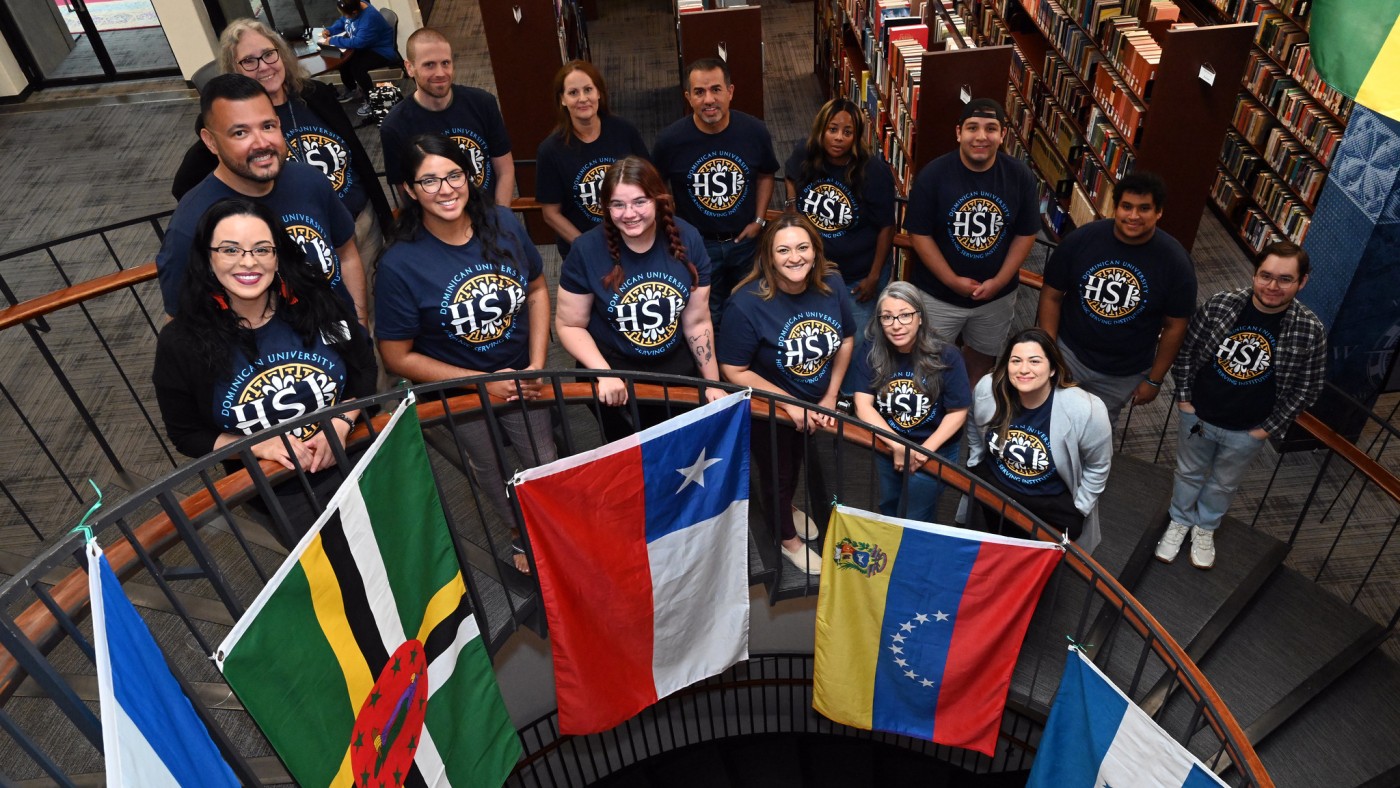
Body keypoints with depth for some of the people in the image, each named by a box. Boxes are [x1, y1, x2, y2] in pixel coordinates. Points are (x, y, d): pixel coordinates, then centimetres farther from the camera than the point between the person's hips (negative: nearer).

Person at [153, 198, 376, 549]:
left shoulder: (317, 305, -5)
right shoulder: (181, 343, -8)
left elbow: (364, 373, 7)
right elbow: (187, 435, 1)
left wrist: (341, 423, -11)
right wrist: (257, 445, -16)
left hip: (354, 456, 2)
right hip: (277, 492, -1)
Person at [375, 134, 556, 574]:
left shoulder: (503, 225, -14)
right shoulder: (401, 265, -24)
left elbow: (537, 290, 0)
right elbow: (397, 357, -17)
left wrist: (537, 365, -11)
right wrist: (484, 382, -20)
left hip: (520, 376, 2)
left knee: (548, 464, 13)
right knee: (490, 471, 20)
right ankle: (521, 534, 52)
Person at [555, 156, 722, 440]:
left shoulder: (687, 239, -12)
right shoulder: (586, 250, -18)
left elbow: (697, 322, -5)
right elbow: (569, 325, -11)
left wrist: (713, 384, -2)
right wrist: (604, 373, -24)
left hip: (678, 371, 2)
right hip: (614, 376, -2)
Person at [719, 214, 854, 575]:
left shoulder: (831, 284, -18)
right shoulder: (747, 304, -32)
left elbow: (845, 340, -3)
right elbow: (734, 371, -25)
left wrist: (830, 396, -6)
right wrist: (789, 404, -24)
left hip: (816, 405, 5)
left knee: (799, 459, 30)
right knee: (777, 473, 19)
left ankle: (789, 508, 63)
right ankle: (787, 538, 48)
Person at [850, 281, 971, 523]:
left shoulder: (946, 356, -22)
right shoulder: (870, 351, -18)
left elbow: (957, 412, -14)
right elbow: (863, 406, -20)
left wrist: (926, 449, -25)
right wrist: (897, 446, -29)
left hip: (935, 449, -3)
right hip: (887, 446, 3)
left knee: (915, 521, 4)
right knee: (888, 509, 25)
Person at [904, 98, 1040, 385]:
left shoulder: (1020, 176, -9)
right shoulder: (933, 175, -16)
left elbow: (1026, 234, -2)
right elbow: (919, 234, -14)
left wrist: (999, 281, -12)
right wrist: (952, 280, -18)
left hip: (996, 294, 3)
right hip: (938, 294, -2)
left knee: (982, 357, 23)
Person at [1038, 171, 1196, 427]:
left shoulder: (1175, 262, -14)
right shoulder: (1081, 239, -14)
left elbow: (1174, 326, -5)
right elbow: (1052, 295, -6)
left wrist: (1155, 380, -2)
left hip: (1125, 375, 0)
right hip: (1069, 354, 0)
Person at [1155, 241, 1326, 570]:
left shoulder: (1310, 331, -19)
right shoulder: (1218, 305, -19)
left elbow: (1306, 388, -7)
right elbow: (1186, 351, -5)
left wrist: (1269, 428, -7)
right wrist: (1184, 397, -4)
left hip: (1247, 432, 0)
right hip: (1198, 417, 0)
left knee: (1224, 484, 24)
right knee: (1189, 472, 23)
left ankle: (1205, 527, 50)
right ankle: (1179, 521, 49)